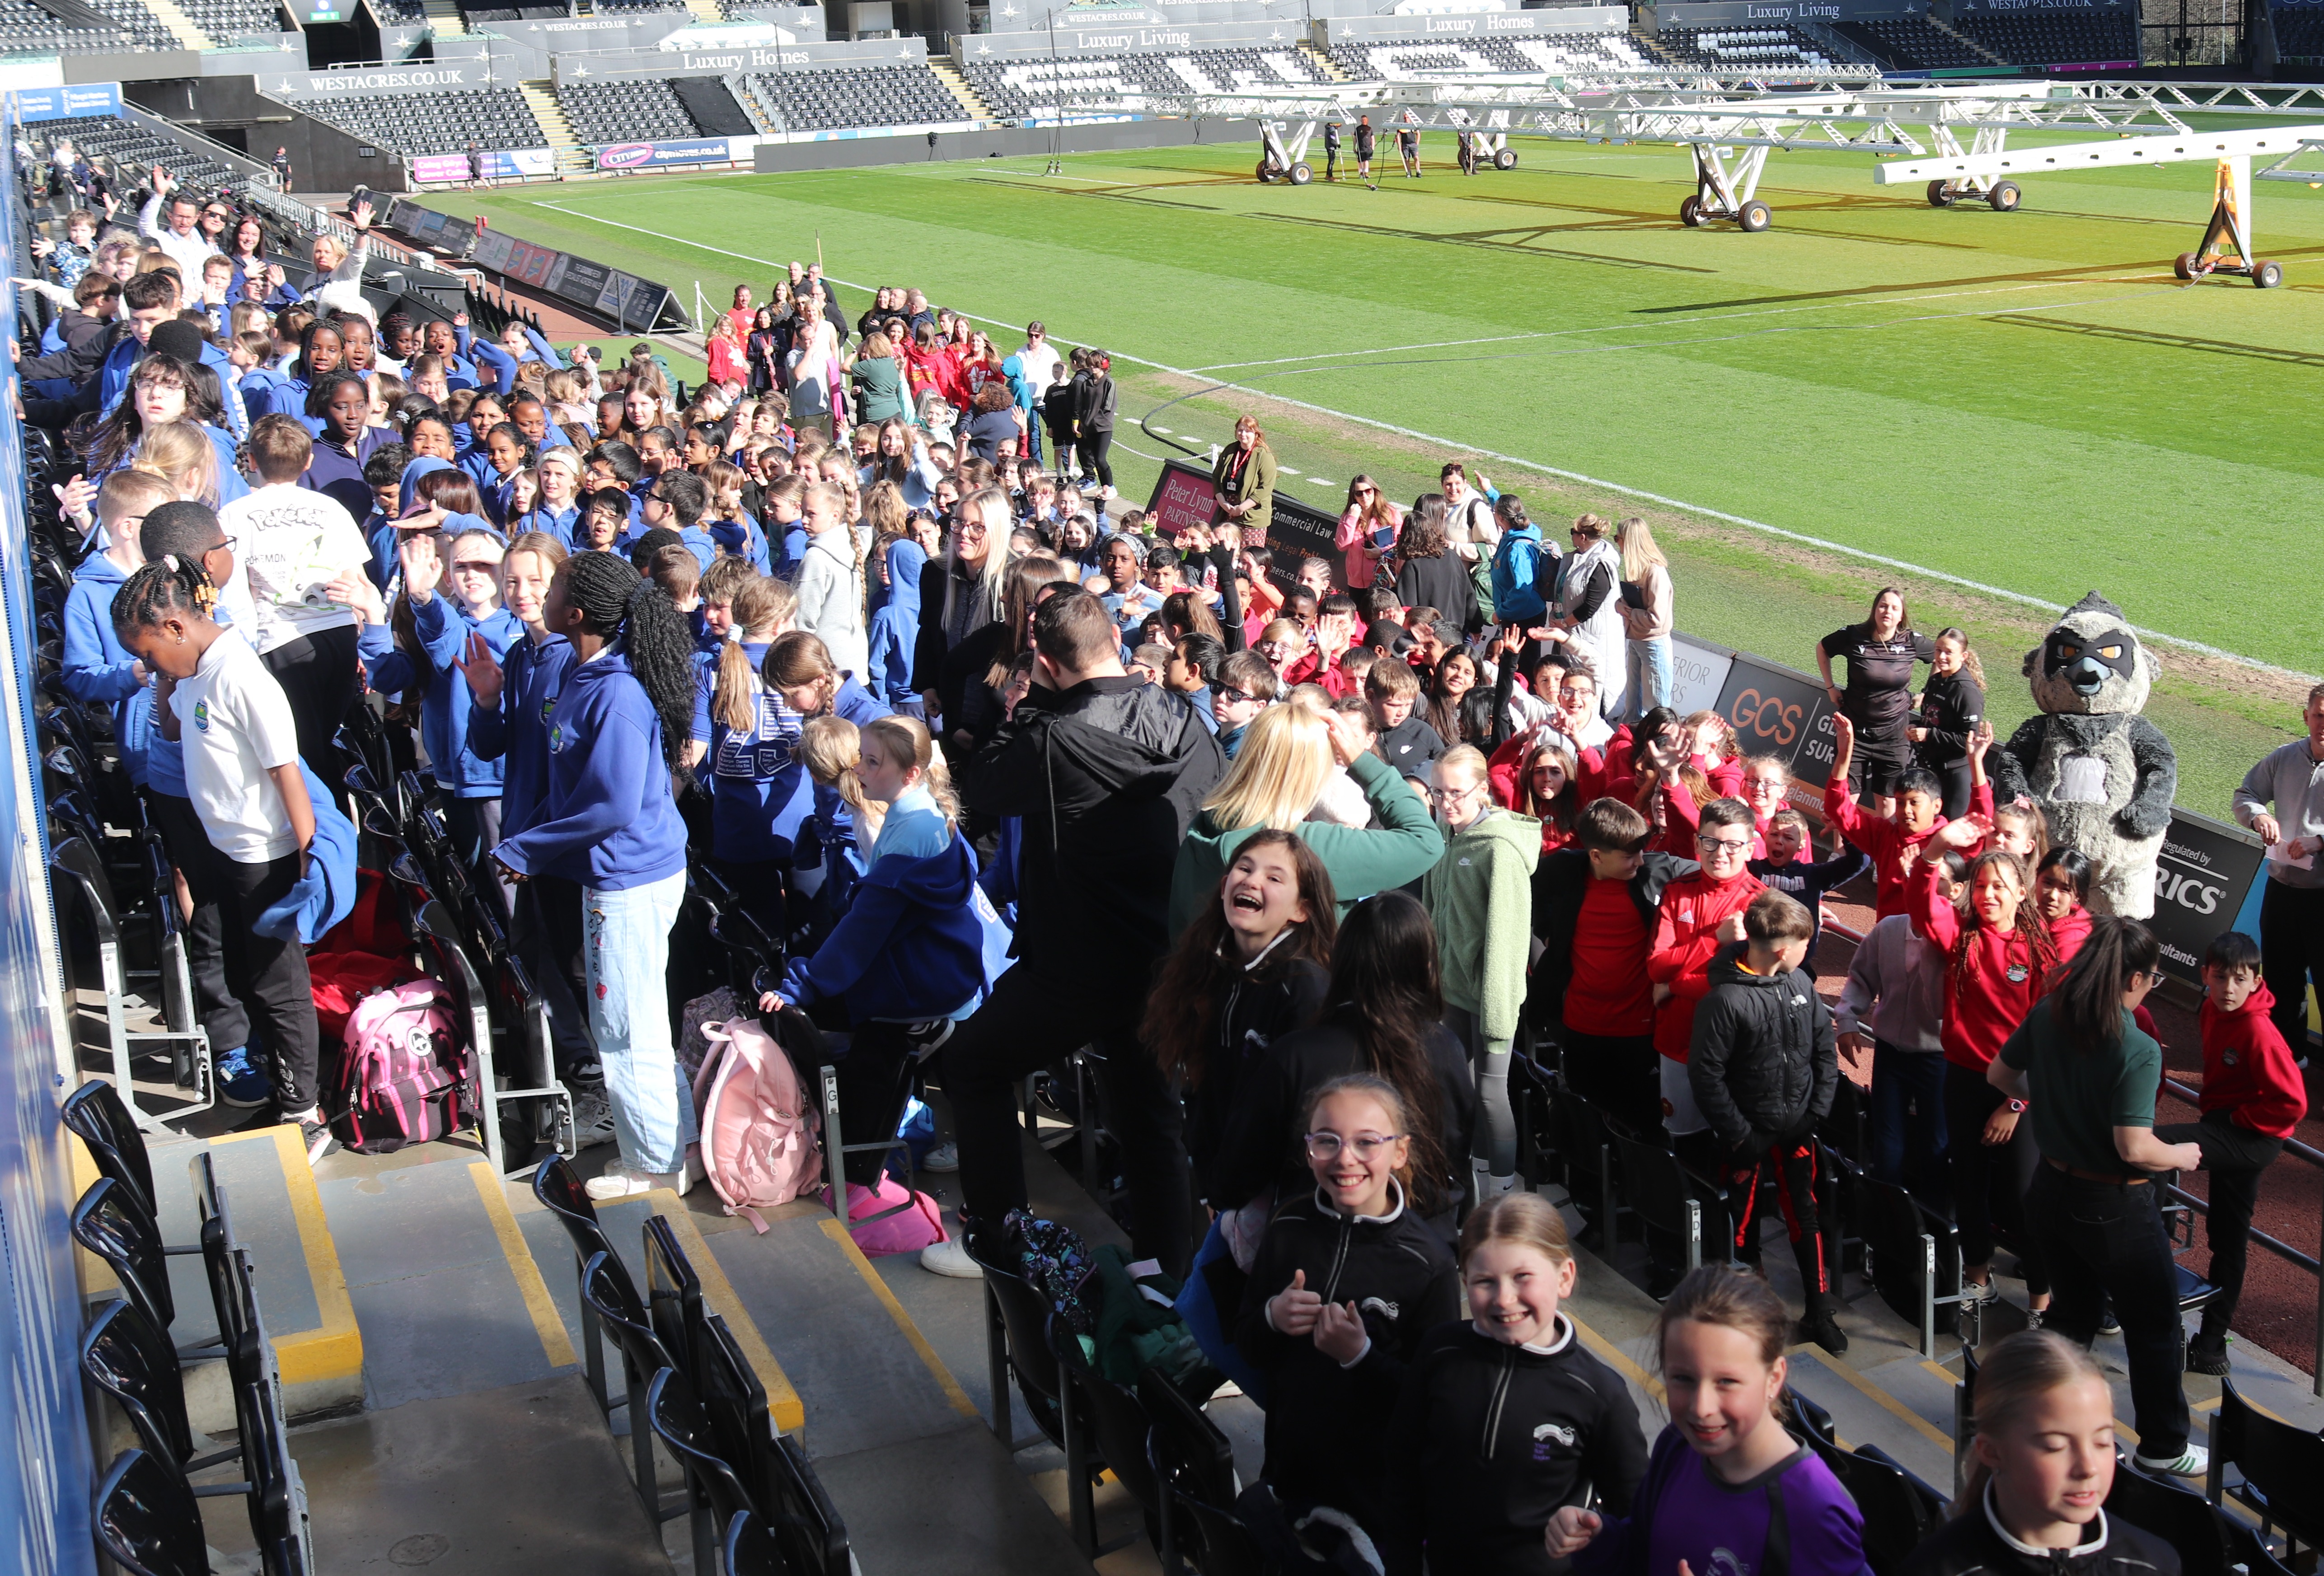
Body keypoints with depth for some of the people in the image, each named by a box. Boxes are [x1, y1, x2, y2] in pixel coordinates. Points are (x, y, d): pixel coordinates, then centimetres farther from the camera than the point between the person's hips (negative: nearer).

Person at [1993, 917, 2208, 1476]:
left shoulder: (2047, 1016, -6)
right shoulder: (2138, 1050, -25)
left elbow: (2000, 1076, 8)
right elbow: (2134, 1147, -27)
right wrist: (2182, 1156, -8)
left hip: (2052, 1191, 7)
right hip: (2115, 1207, -7)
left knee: (2073, 1310, 25)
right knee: (2155, 1329, 14)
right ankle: (2162, 1447, 27)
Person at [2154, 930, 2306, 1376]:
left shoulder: (2258, 1031, -22)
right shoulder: (2214, 1009, 4)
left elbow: (2292, 1102, -23)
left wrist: (2241, 1120, -14)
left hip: (2253, 1138, -9)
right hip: (2229, 1136, 9)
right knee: (2227, 1242, 17)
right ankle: (2212, 1348, 28)